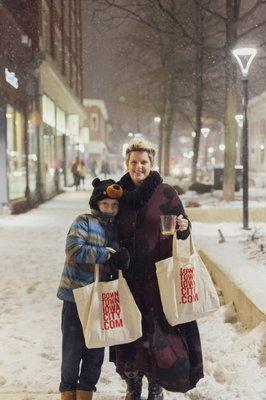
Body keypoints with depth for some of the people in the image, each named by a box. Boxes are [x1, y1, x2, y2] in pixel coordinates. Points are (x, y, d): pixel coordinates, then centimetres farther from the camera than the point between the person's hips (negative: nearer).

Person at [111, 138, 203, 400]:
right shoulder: (119, 194, 6)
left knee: (158, 329, -2)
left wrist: (183, 227, -19)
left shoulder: (166, 193, -2)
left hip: (158, 274, -2)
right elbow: (113, 233, 13)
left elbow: (183, 227, 4)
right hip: (128, 275, 3)